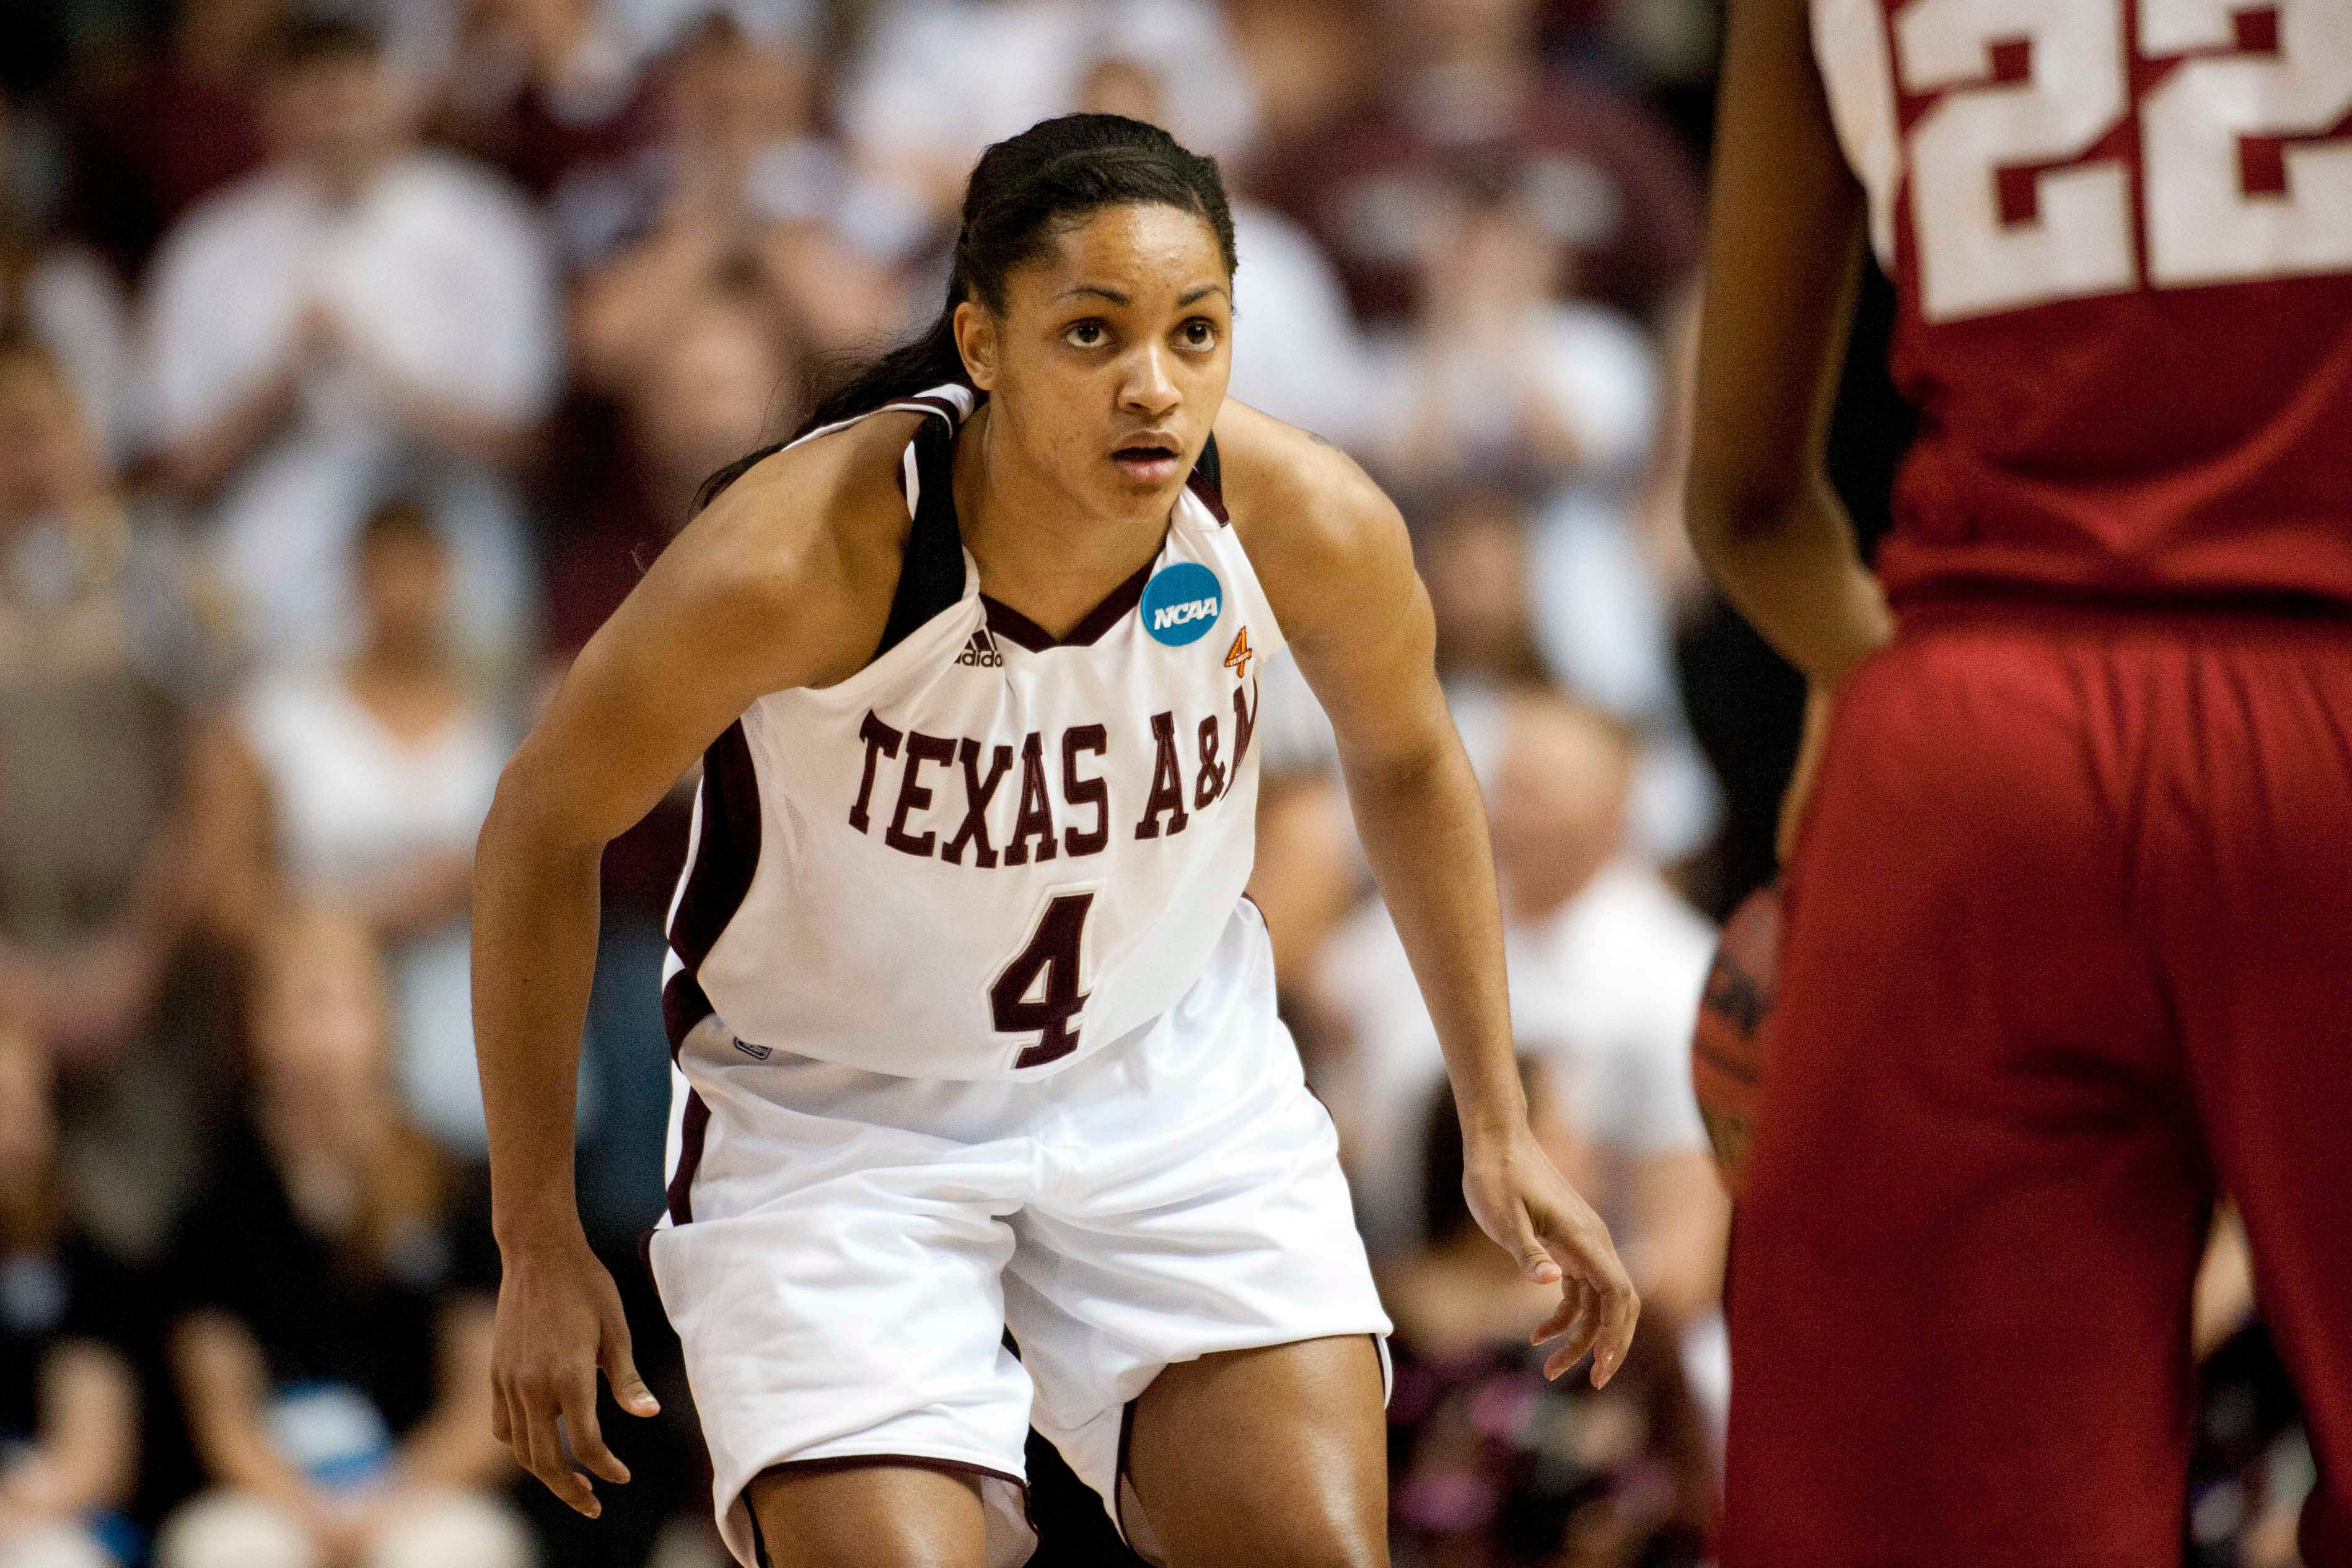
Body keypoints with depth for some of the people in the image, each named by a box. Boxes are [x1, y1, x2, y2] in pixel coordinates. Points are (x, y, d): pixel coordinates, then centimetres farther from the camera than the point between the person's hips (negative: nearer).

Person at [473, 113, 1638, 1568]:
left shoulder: (1309, 522, -19)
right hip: (834, 1117, -3)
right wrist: (540, 1244, -8)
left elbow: (1407, 762, 5)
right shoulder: (798, 557, -30)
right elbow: (543, 829, -13)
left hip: (1171, 1075, 3)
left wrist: (1498, 1121, 7)